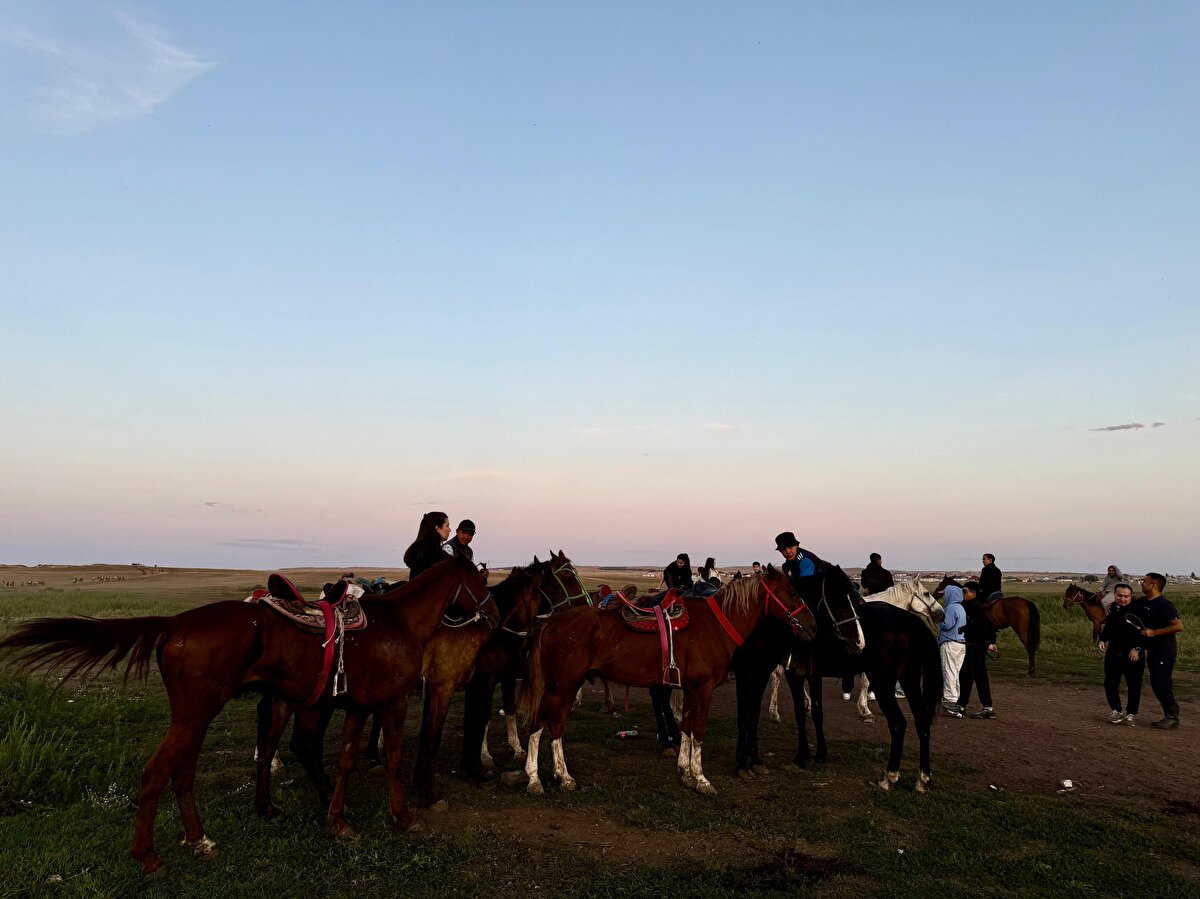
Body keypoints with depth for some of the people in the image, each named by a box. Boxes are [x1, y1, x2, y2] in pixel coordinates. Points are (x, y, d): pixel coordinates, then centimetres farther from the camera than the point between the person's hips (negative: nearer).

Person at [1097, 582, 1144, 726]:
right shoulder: (1111, 608, 5)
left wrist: (1136, 648, -23)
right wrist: (1102, 640, 4)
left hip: (1133, 655, -5)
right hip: (1113, 653, 6)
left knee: (1134, 685, 6)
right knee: (1110, 683, 9)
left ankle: (1131, 714, 21)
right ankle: (1116, 711, 24)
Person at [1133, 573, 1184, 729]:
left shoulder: (1164, 605, -17)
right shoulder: (1142, 602, 8)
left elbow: (1179, 626, -26)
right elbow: (1130, 618, 25)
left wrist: (1154, 632, -24)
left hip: (1164, 651, -9)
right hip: (1152, 650, 9)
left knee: (1161, 683, -7)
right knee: (1156, 683, 12)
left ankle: (1172, 718, 5)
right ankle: (1169, 716, 22)